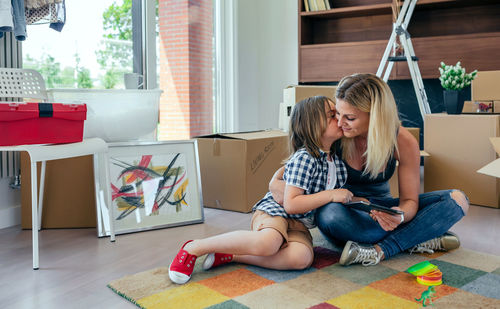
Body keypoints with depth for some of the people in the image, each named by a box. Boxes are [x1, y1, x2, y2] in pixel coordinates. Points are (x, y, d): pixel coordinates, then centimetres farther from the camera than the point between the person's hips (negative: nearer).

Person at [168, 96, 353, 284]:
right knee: (267, 242, -41)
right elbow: (290, 204, -21)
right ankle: (194, 248, -21)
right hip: (275, 211, -6)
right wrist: (330, 195, -20)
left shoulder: (337, 159, 10)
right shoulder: (304, 158, -14)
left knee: (302, 257, -30)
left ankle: (228, 255, -22)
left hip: (298, 223, 7)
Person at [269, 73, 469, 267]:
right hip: (347, 215, -2)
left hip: (380, 210, 2)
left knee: (457, 200, -17)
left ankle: (379, 251, -30)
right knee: (329, 214, -40)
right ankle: (418, 240, -25)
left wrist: (399, 215, -33)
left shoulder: (403, 142, -15)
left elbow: (409, 200, -9)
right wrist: (276, 181, -24)